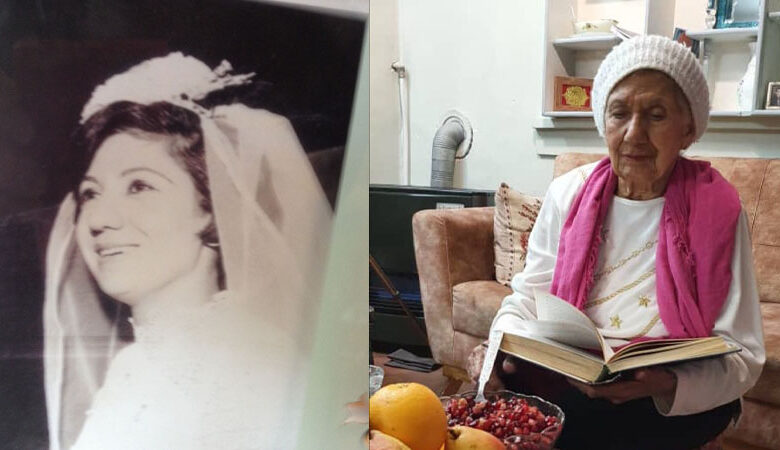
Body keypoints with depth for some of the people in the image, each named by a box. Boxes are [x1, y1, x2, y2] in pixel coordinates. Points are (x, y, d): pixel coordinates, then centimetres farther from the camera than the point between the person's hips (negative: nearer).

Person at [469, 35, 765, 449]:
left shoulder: (716, 209, -8)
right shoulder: (568, 193, 0)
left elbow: (741, 356, -10)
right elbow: (529, 297, 5)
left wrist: (668, 383, -31)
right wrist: (500, 347, -17)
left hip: (676, 403, -3)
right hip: (564, 378, 3)